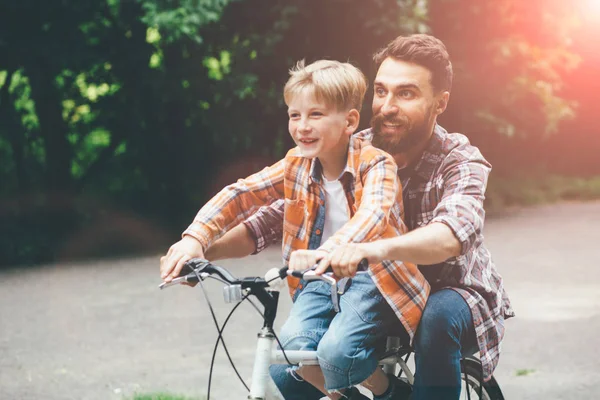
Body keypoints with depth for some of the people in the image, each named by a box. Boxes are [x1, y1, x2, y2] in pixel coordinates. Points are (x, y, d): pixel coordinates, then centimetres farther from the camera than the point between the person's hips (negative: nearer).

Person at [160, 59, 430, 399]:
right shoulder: (297, 166, 2)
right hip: (320, 282, 5)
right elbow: (241, 195, -4)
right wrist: (195, 238, -20)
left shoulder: (376, 166, -15)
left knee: (336, 352, -27)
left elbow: (372, 216, -35)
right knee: (295, 345, -22)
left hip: (372, 279, -5)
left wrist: (325, 254, -54)